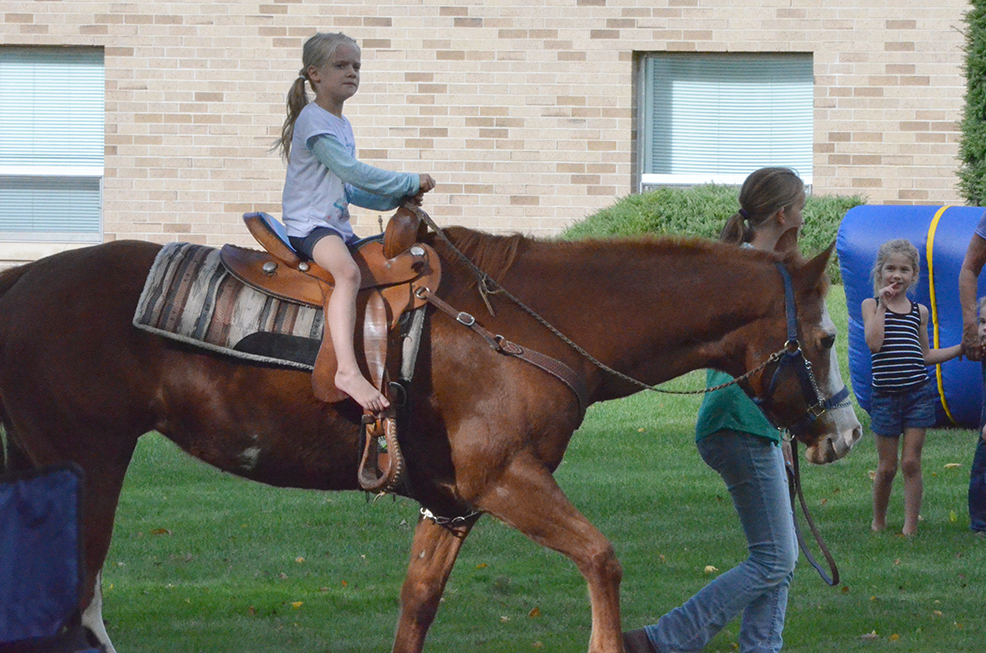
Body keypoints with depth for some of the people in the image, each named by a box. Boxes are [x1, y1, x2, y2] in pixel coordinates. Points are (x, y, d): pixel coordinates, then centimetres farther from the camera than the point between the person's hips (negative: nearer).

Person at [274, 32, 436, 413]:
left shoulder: (342, 125, 20)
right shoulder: (313, 119, -11)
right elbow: (351, 171, -18)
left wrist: (394, 199, 9)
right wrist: (410, 183, -10)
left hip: (338, 227, 10)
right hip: (307, 225, -10)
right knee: (348, 271, -37)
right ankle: (347, 370, -50)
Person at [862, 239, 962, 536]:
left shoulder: (919, 311, 9)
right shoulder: (871, 305, 1)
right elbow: (874, 343, -16)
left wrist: (961, 348, 10)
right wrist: (882, 304, -12)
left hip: (918, 393, 1)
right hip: (885, 396, -1)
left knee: (911, 463, -2)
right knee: (887, 467, 3)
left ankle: (910, 527, 2)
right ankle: (878, 521, 22)